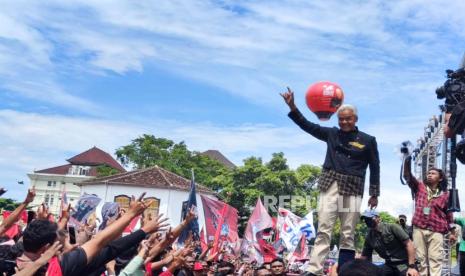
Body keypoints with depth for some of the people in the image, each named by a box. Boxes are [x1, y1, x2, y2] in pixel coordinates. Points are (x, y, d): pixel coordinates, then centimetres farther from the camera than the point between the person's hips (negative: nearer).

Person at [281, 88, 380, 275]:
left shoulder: (368, 140, 6)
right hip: (330, 185, 1)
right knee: (323, 229, -6)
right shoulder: (332, 134, 11)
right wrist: (292, 107, -5)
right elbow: (307, 126, 7)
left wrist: (374, 194, 5)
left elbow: (375, 168, 8)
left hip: (352, 190, -1)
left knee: (348, 234, 1)